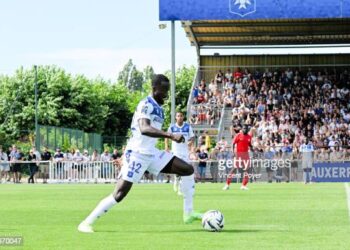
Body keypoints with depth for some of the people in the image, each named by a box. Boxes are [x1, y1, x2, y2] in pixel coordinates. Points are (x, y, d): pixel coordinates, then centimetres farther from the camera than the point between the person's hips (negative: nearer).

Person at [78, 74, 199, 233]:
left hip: (152, 153, 9)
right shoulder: (146, 105, -16)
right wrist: (170, 136, -44)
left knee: (188, 170, 0)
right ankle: (87, 223, -3)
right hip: (137, 154, -9)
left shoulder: (158, 108, 12)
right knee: (120, 194, -12)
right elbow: (144, 129, -35)